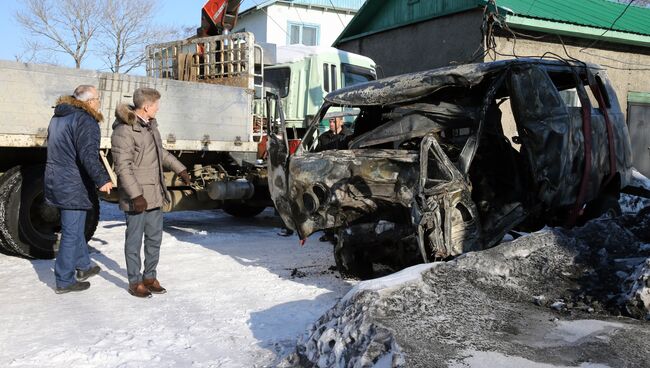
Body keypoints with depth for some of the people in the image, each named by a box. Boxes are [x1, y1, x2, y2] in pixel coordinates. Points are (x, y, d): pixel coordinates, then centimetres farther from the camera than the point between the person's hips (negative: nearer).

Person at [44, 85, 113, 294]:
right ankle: (64, 281, 7)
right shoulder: (85, 120, -16)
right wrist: (102, 179, -38)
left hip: (56, 182, 10)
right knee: (71, 233, -1)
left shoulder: (58, 117, 15)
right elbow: (88, 155, -29)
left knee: (75, 228, 23)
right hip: (74, 187, -10)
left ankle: (84, 266, 37)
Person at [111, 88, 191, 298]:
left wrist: (179, 169, 24)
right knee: (134, 240, 4)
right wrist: (136, 195, -23)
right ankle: (135, 281, 16)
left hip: (155, 194, 9)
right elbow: (123, 167, -20)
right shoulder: (124, 131, -17)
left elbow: (160, 152, 25)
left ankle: (150, 276, 29)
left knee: (154, 238, 15)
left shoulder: (150, 125, 10)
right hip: (137, 197, -8)